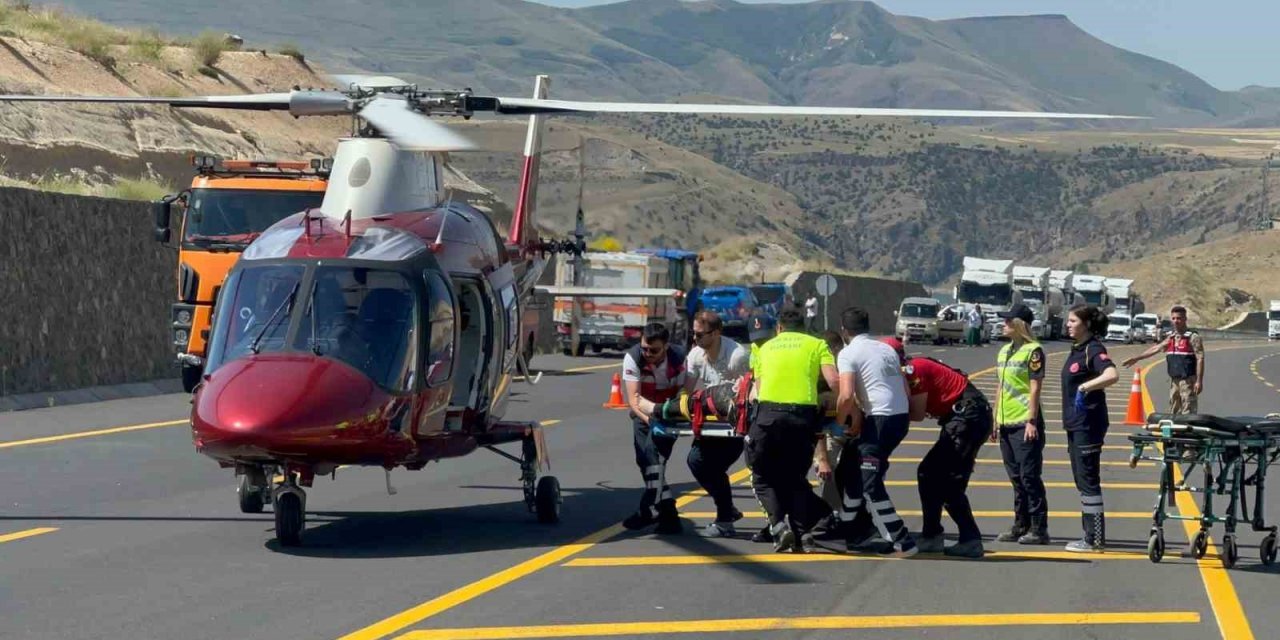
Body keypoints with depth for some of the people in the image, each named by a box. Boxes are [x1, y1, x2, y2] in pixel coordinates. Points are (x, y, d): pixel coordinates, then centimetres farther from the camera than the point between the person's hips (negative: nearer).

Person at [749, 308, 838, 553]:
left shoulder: (766, 347, 23)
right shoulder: (816, 345, 17)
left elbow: (759, 385, 13)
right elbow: (834, 381, 2)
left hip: (769, 414, -1)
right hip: (804, 416, 1)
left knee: (763, 476, 16)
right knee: (796, 477, 20)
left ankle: (778, 524, -5)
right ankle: (803, 534, 7)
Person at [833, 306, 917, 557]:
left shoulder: (848, 354, -4)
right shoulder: (887, 349, 19)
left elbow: (846, 396, -17)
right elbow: (906, 389, 18)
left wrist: (839, 422, 1)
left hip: (880, 419, -8)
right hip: (901, 416, 8)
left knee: (871, 483, -3)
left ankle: (901, 541, -7)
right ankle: (852, 533, 28)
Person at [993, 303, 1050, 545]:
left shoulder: (1032, 351, -9)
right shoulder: (1004, 351, 16)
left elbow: (1035, 387, -13)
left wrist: (1032, 421, -18)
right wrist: (996, 420, 19)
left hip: (1025, 424, -8)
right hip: (1006, 424, 8)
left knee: (1030, 477, -7)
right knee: (1016, 478, 12)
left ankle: (1039, 528, -3)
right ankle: (1021, 526, 19)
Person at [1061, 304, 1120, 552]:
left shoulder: (1093, 350, -15)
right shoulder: (1077, 350, 14)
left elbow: (1111, 375, -33)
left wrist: (1085, 387, -39)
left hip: (1088, 424, -10)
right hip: (1075, 423, 10)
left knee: (1088, 481, -6)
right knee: (1082, 481, 14)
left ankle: (1095, 539, -3)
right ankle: (1091, 535, 20)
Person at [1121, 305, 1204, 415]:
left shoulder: (1193, 337, -7)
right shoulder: (1171, 339, 14)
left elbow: (1200, 359, -12)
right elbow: (1155, 349, 18)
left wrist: (1199, 381, -18)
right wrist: (1136, 358, 14)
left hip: (1188, 380, -8)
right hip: (1174, 380, 8)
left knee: (1188, 413, -11)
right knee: (1174, 411, 11)